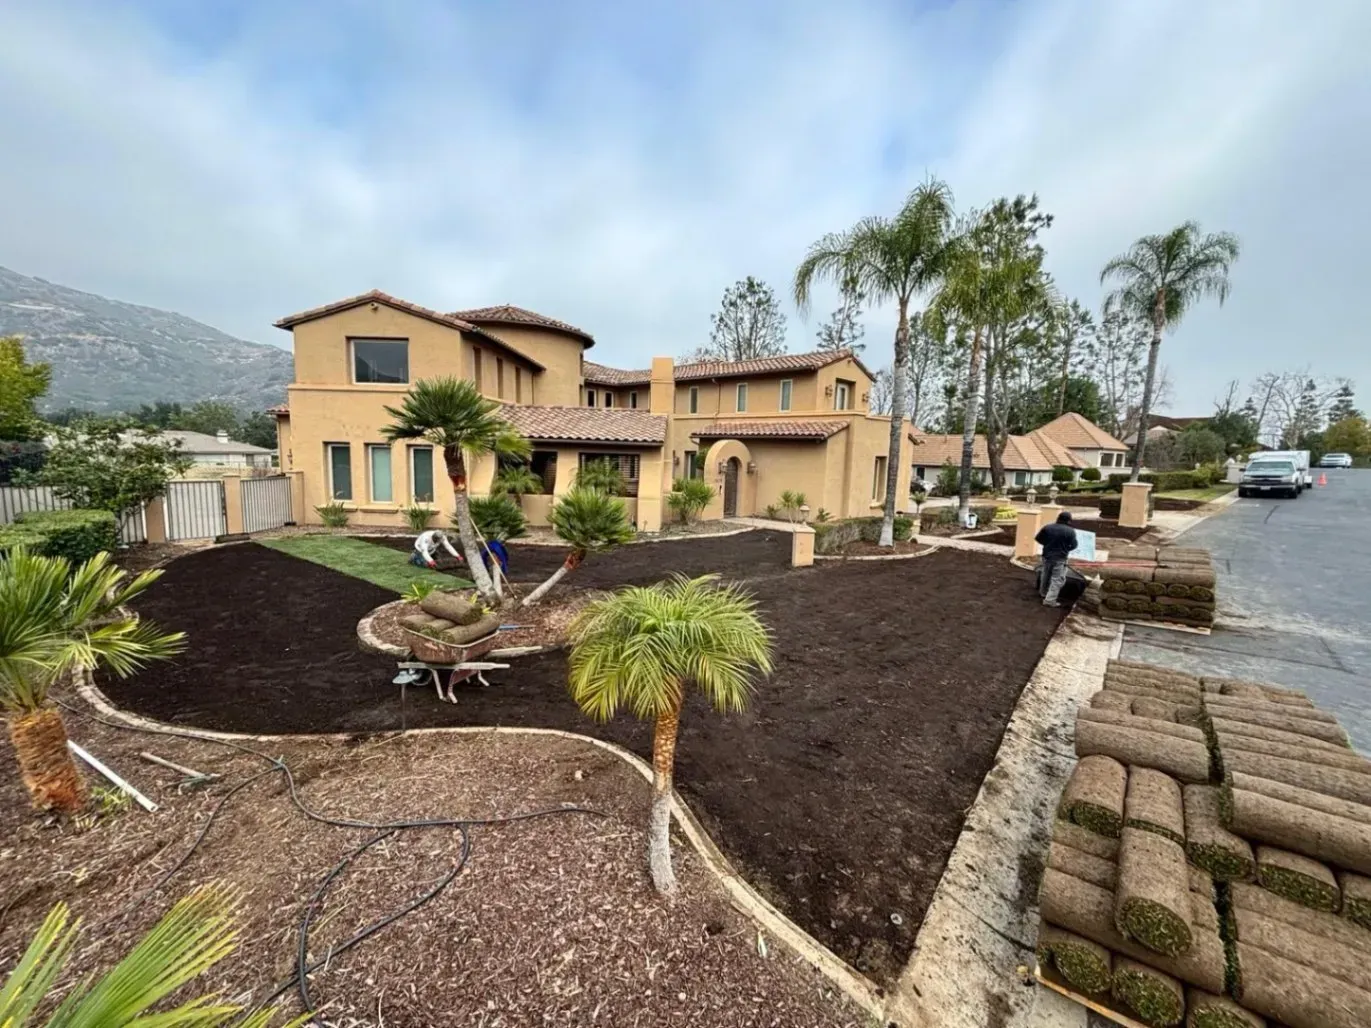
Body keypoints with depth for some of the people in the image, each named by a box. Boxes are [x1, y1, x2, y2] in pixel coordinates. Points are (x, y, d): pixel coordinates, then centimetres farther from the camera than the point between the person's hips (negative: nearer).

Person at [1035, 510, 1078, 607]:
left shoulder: (1047, 527, -1)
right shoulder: (1070, 531, -11)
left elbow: (1037, 538, 3)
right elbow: (1073, 545, -9)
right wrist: (1065, 548, 11)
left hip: (1047, 556, 5)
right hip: (1060, 558, -5)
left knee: (1045, 575, 22)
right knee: (1057, 579, 0)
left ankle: (1043, 593, 40)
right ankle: (1049, 600, -6)